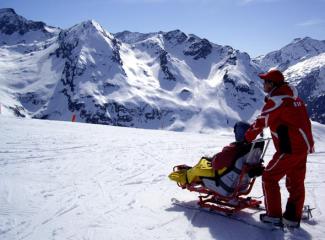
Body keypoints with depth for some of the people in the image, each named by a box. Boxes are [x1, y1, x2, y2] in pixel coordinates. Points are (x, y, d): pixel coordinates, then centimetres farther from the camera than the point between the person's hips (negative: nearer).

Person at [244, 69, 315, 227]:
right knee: (296, 182, 15)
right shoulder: (295, 98, 11)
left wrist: (246, 138, 4)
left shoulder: (275, 101, -14)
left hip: (290, 149, -9)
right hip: (305, 146, 9)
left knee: (269, 178, 4)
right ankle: (292, 218, 23)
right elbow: (304, 121, 15)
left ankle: (274, 216, 8)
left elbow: (260, 123, -10)